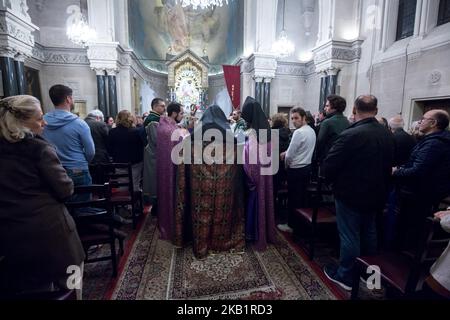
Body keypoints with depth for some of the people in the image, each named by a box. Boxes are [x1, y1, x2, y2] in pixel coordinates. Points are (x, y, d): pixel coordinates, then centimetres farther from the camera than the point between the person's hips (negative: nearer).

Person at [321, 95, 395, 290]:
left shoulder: (351, 135, -24)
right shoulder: (387, 134, 0)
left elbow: (328, 166, -23)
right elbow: (388, 165, 10)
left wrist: (330, 179, -3)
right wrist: (382, 188, 20)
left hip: (351, 194, -7)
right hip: (375, 194, 7)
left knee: (349, 235, 6)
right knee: (369, 232, 22)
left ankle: (346, 276, 22)